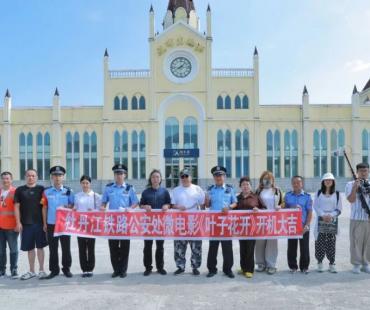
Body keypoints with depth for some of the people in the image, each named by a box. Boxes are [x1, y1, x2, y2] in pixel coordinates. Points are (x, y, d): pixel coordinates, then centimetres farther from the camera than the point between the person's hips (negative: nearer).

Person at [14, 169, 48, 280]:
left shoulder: (41, 189, 4)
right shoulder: (20, 190, 6)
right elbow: (17, 207, 4)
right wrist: (18, 222, -4)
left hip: (39, 223, -1)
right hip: (26, 224, 1)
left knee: (40, 246, 5)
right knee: (30, 248, 8)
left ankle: (41, 270, 15)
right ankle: (31, 271, 20)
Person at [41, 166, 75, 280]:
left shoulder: (68, 191, 2)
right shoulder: (46, 192, 4)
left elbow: (73, 205, 5)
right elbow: (44, 208, 6)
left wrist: (65, 207, -17)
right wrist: (45, 223, 4)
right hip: (51, 224, 1)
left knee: (66, 247, 5)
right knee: (53, 249, 7)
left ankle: (66, 268, 18)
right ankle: (54, 270, 16)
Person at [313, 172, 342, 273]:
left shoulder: (337, 194, 6)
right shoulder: (319, 193, 7)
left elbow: (339, 209, 3)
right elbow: (315, 206, 1)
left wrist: (331, 215, -13)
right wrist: (323, 215, -12)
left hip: (332, 220, 0)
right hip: (320, 220, 0)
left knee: (331, 242, 0)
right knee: (320, 241, -2)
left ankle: (332, 264, 8)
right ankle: (320, 262, 8)